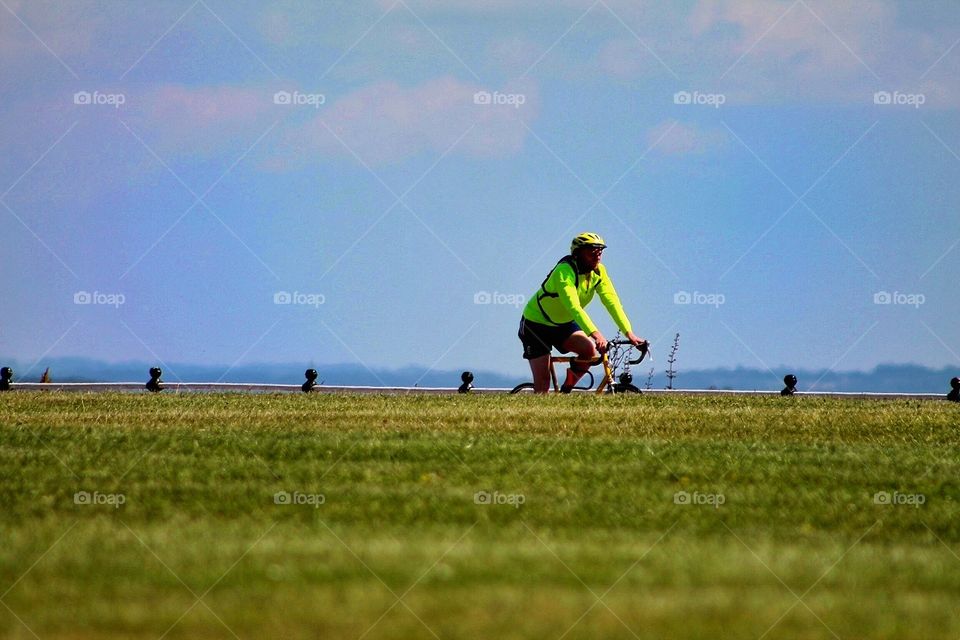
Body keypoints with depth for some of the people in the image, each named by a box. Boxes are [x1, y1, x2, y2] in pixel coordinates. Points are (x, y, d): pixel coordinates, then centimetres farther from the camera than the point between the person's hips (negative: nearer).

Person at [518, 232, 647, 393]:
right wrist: (595, 333, -54)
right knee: (542, 383, -12)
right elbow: (573, 306, -42)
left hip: (564, 324, 6)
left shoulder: (598, 271, -10)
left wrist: (629, 333, -30)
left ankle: (565, 392, -2)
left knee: (590, 350, -19)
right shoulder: (565, 271, -30)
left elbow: (612, 302, -17)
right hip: (536, 324, -6)